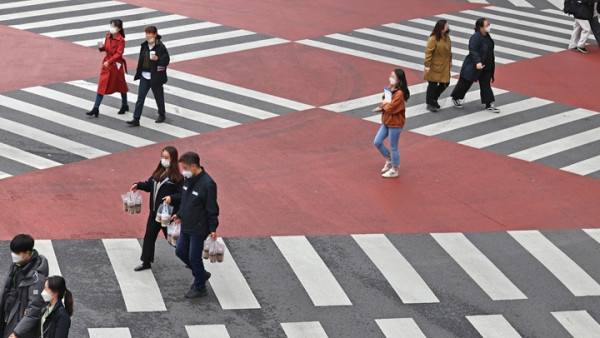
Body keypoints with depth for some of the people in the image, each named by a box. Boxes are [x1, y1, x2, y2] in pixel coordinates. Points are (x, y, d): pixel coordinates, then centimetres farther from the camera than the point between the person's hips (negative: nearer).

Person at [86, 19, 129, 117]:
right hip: (106, 64, 6)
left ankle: (124, 106, 31)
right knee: (102, 85, 0)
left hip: (116, 65, -6)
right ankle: (96, 109, -2)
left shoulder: (121, 40, -15)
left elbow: (118, 53, -21)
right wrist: (101, 47, -8)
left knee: (121, 85, 11)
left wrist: (109, 61, -30)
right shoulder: (108, 36, 4)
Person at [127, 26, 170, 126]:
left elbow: (167, 60, -9)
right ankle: (136, 119, -2)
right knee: (140, 97, 0)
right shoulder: (144, 46, 6)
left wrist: (158, 59, -27)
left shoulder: (160, 46, -11)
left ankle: (162, 115, 33)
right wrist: (138, 73, 15)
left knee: (158, 96, 11)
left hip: (155, 77, -5)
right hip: (145, 76, 5)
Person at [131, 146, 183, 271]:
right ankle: (146, 262, 26)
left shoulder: (177, 177, -15)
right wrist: (138, 185, -2)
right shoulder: (158, 173, 7)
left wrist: (172, 198, -34)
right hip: (154, 212, 7)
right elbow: (149, 185, 14)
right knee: (149, 236, 13)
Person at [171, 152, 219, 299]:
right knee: (180, 251, 17)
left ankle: (199, 288, 20)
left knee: (194, 257, 2)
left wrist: (213, 229, -16)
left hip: (199, 229, -9)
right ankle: (201, 274, 36)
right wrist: (179, 215, 23)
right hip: (186, 226, 9)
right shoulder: (188, 179, 1)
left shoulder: (207, 184, -24)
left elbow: (212, 209, -18)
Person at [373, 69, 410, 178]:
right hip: (386, 122, 9)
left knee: (393, 147, 4)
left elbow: (391, 108, -28)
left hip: (395, 124, -9)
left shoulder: (399, 93, -25)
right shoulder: (390, 88, 4)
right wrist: (382, 107, -10)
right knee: (377, 142, 12)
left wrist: (384, 105, -7)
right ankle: (389, 160, 32)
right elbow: (385, 100, 12)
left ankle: (394, 170, 18)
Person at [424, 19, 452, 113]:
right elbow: (428, 52, -21)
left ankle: (433, 99, 30)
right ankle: (429, 104, 15)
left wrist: (450, 60, 18)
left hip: (444, 66, 8)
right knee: (433, 84, 1)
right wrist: (427, 65, -23)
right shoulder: (433, 39, -20)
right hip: (434, 67, -8)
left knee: (445, 83, 10)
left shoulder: (447, 37, 4)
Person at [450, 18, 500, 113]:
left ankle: (490, 105, 10)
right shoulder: (476, 37, -23)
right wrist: (478, 62, -41)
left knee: (486, 85, 8)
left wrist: (492, 60, 25)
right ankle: (456, 98, 30)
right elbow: (473, 50, -32)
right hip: (473, 67, -8)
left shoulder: (486, 36, 5)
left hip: (486, 67, 8)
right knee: (465, 83, 9)